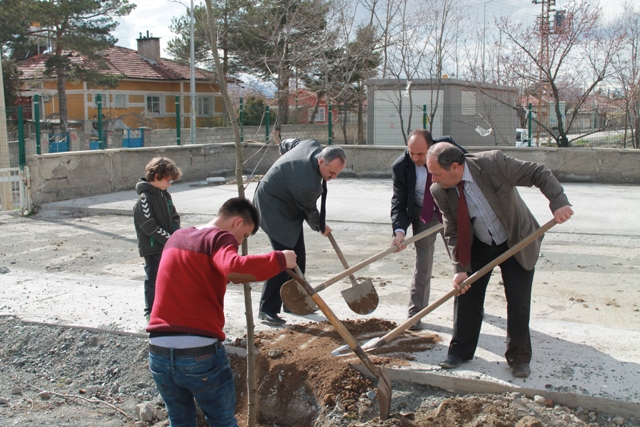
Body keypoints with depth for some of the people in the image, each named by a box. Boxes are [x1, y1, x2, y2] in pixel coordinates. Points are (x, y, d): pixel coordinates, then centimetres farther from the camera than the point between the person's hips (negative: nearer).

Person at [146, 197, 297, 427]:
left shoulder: (176, 237, 17)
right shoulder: (220, 237, -6)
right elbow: (234, 266, -29)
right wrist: (279, 260, -18)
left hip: (159, 350, 6)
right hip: (201, 352, -6)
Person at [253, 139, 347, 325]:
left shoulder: (312, 144, -15)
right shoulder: (308, 184, -37)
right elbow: (309, 211, -15)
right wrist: (321, 227, 5)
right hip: (274, 209, -10)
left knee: (298, 256, 11)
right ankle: (267, 310, -9)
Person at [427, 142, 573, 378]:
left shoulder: (493, 162, -28)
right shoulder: (440, 191, -17)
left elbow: (540, 174, -21)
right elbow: (453, 232, -11)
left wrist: (559, 202, -35)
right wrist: (460, 268, -20)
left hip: (517, 242, -3)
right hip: (479, 246, 3)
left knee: (518, 301, -3)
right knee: (466, 292, 1)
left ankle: (519, 357, 16)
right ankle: (461, 350, 20)